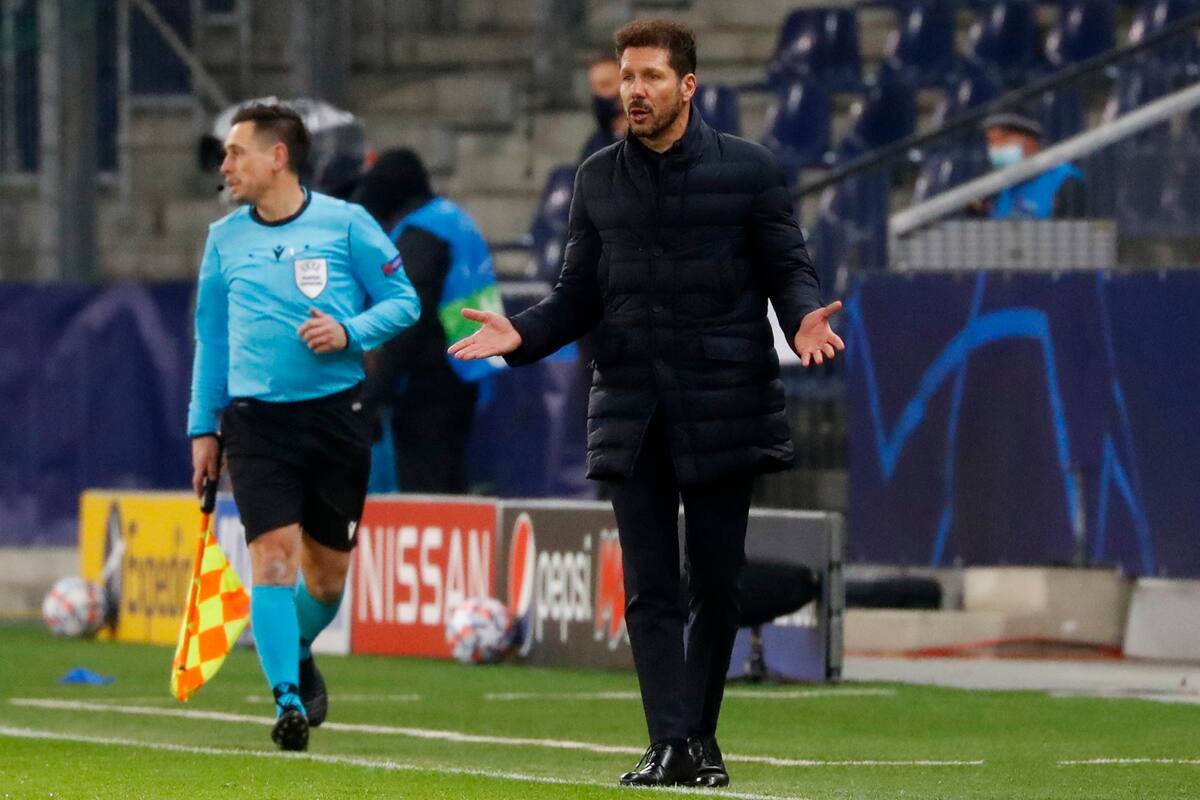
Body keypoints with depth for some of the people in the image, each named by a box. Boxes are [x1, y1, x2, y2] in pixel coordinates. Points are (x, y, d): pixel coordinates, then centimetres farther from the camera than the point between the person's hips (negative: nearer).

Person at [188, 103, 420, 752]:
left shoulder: (345, 224, -1)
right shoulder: (225, 238, 9)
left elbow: (403, 301, 2)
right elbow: (211, 338, 17)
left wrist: (350, 332, -16)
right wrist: (204, 429, 13)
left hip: (336, 416, -1)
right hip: (256, 421, 1)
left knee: (327, 573, 7)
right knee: (273, 553, -16)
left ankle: (296, 656, 37)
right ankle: (287, 700, -16)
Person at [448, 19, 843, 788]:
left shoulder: (749, 170, -1)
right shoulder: (599, 179, 9)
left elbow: (791, 268, 0)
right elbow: (579, 295, 13)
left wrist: (804, 317, -21)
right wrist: (523, 333, -4)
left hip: (723, 412, -2)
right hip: (632, 416, 2)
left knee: (715, 586, 5)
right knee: (650, 590, -4)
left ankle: (700, 735, 19)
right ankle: (671, 745, -6)